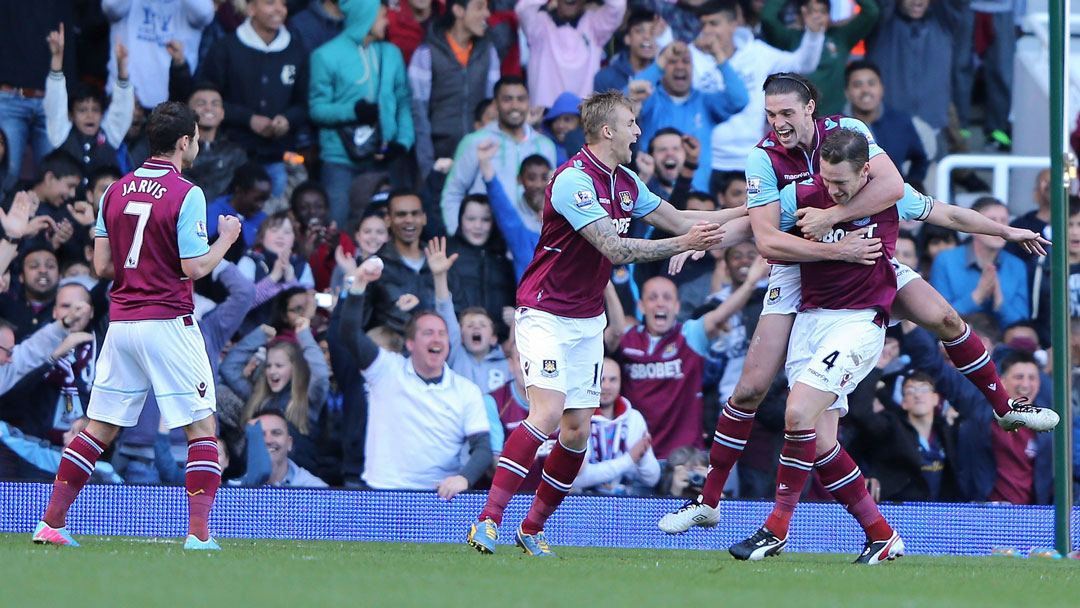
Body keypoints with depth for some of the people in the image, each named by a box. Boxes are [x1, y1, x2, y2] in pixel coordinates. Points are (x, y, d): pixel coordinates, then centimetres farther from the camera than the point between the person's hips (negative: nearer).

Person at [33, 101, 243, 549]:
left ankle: (51, 523, 6)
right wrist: (227, 239, 4)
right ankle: (199, 532, -7)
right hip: (167, 323, -6)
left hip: (120, 322, 6)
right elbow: (194, 269, -13)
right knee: (202, 428, 2)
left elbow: (102, 265, 9)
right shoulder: (186, 195, -10)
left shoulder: (115, 191, 8)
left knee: (99, 428, 10)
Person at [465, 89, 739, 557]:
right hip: (545, 313, -8)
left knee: (577, 431, 1)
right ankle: (488, 520, -23)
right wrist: (683, 244, -26)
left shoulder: (625, 182, 8)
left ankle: (533, 528, 13)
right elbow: (615, 250, -26)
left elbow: (678, 220, 19)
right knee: (548, 414, -23)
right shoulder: (574, 180, -20)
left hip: (588, 321, 8)